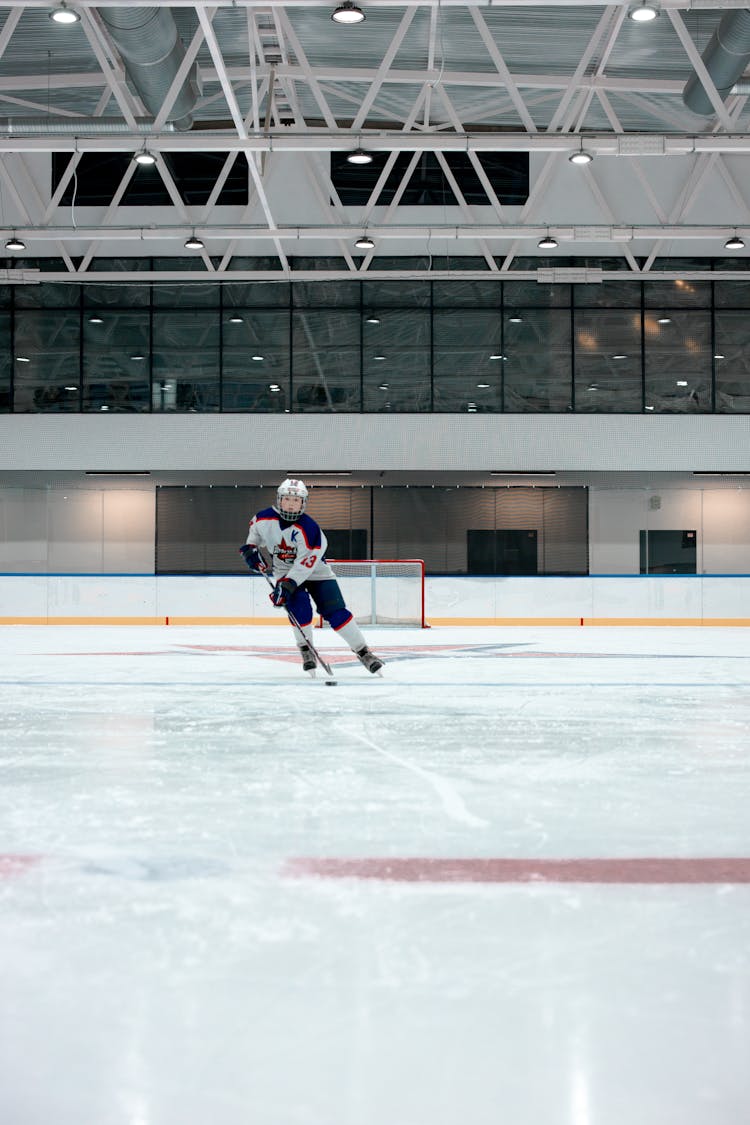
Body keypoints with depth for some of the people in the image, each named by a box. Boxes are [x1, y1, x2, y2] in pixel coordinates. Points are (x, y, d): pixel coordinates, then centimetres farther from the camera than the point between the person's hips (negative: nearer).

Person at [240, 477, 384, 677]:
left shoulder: (308, 528, -28)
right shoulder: (264, 518, -15)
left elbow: (305, 563, -31)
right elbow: (255, 527, 12)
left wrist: (287, 585, -38)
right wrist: (250, 547, -2)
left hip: (314, 571, -2)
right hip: (285, 572, 2)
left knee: (335, 611, -11)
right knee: (299, 605, -24)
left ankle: (363, 652, -3)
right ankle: (305, 649, -5)